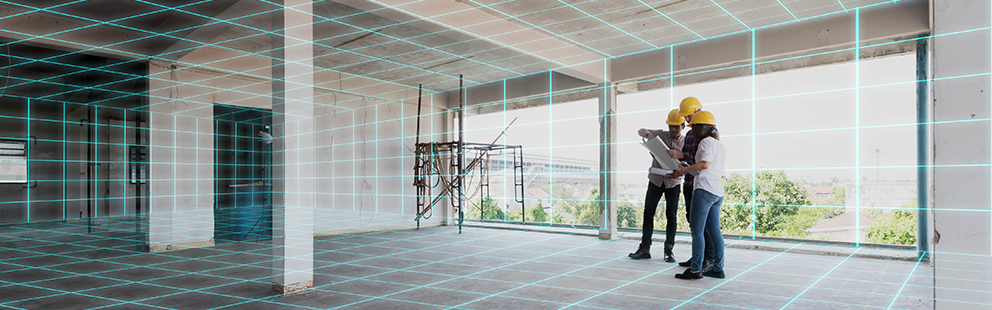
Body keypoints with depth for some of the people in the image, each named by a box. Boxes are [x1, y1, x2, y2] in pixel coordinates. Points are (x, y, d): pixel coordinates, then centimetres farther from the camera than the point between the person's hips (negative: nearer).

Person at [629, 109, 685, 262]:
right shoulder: (660, 134, 1)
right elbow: (640, 131, 2)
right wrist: (648, 134, -20)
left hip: (673, 182, -1)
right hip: (655, 180, 1)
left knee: (671, 216, 1)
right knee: (648, 213, 1)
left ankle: (669, 250, 11)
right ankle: (645, 248, 9)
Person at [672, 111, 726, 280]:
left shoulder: (706, 141, -4)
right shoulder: (721, 146, 24)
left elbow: (705, 164, -18)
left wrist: (685, 169, -7)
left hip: (705, 189, -9)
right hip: (718, 192, 9)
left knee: (697, 229, -7)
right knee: (714, 231, 10)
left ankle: (696, 269, -6)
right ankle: (718, 268, 13)